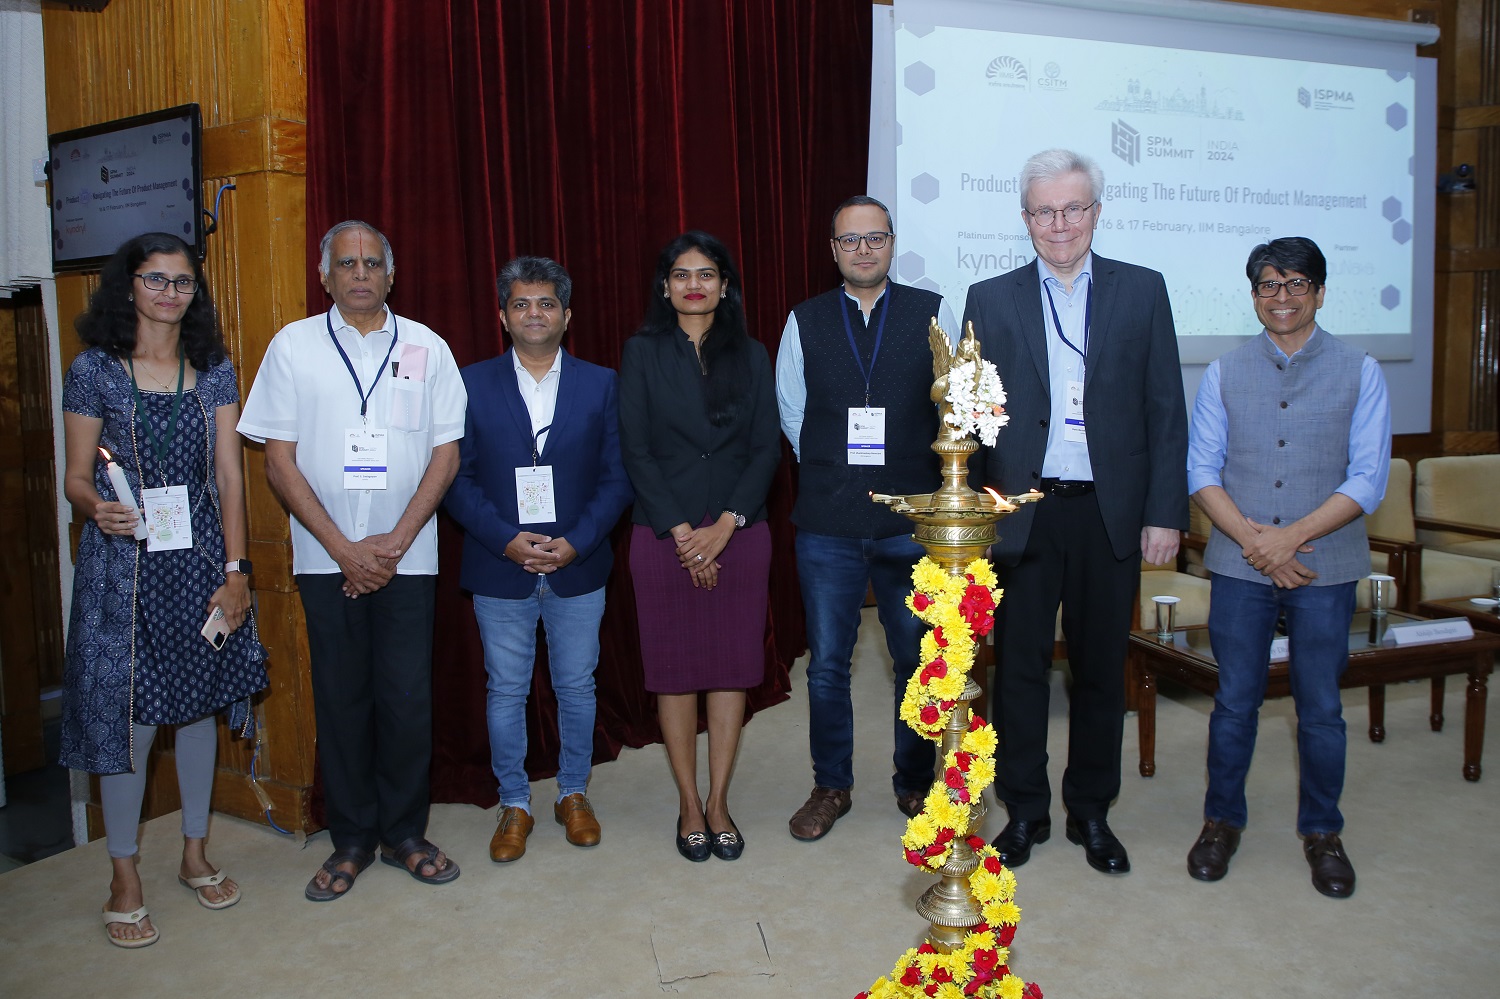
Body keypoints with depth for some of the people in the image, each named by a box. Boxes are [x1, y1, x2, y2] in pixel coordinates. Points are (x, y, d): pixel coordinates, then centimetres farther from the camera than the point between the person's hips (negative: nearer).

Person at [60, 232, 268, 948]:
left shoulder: (214, 370, 6)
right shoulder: (94, 369, 0)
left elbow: (228, 476, 3)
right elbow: (75, 476, 2)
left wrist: (235, 571, -3)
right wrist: (97, 506, -22)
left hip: (200, 559, 3)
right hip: (122, 563, -2)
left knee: (198, 703, 11)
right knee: (126, 716, 0)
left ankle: (195, 854, 28)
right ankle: (125, 878, 18)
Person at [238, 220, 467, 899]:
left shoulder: (426, 347, 5)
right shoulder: (293, 346, 3)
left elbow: (446, 452, 3)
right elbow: (279, 460, 1)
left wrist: (395, 541, -7)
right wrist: (344, 548, -7)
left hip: (408, 555, 0)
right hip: (326, 557, 0)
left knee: (408, 698, 2)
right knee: (341, 698, 7)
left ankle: (404, 832, 19)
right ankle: (351, 839, 21)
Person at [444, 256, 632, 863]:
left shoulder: (600, 384, 3)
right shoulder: (472, 384, 2)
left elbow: (616, 477, 0)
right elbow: (456, 478, -2)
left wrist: (577, 542, -13)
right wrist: (507, 539, -14)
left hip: (579, 567, 1)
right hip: (500, 571, 0)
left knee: (576, 686, 11)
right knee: (506, 691, 9)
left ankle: (574, 794, 31)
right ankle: (514, 804, 26)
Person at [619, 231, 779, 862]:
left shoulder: (750, 356, 8)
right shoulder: (643, 353, 3)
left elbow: (767, 448, 2)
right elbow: (636, 450, -3)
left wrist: (723, 526, -10)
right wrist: (681, 532, -11)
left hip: (739, 533, 2)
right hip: (664, 536, -1)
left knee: (732, 666, 5)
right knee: (674, 668, 4)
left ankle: (718, 801, 18)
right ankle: (689, 805, 18)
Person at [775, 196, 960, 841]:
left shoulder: (932, 312, 2)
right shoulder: (804, 321, 5)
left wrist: (924, 474, 6)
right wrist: (828, 467, 11)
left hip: (912, 520, 0)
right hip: (828, 523, 1)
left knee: (918, 660, 9)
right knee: (827, 663, 8)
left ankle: (914, 784, 28)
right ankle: (831, 787, 26)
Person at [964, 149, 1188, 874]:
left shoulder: (1142, 291, 5)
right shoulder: (990, 300, 4)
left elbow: (1166, 412, 3)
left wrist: (1165, 514, -3)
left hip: (1111, 514, 1)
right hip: (1022, 514, 0)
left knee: (1101, 669, 11)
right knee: (1019, 666, 8)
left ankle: (1091, 812, 29)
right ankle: (1024, 810, 25)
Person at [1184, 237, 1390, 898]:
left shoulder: (1359, 373, 3)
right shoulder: (1224, 374, 6)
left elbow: (1368, 478, -4)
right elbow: (1201, 469, 2)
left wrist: (1291, 536, -14)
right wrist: (1253, 539, -12)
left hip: (1324, 568, 0)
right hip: (1239, 566, 1)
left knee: (1321, 708, 8)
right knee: (1235, 702, 7)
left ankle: (1321, 832, 26)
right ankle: (1222, 821, 24)